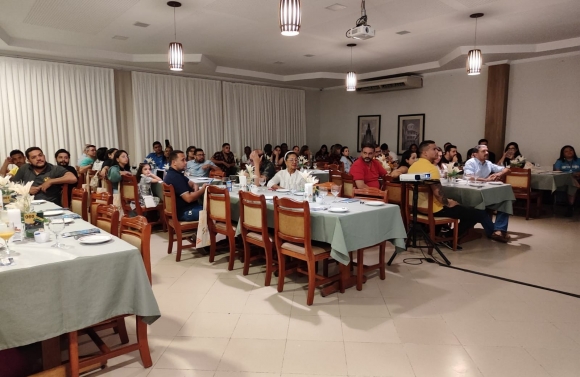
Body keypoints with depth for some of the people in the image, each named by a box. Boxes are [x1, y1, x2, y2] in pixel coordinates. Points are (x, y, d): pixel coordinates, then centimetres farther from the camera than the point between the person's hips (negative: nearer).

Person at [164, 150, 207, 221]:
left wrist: (196, 190, -3)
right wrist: (203, 189, -12)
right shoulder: (175, 177, -22)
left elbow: (192, 184, 20)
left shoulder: (175, 174, 13)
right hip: (184, 212, -11)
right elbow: (189, 198, -27)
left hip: (184, 208, 11)